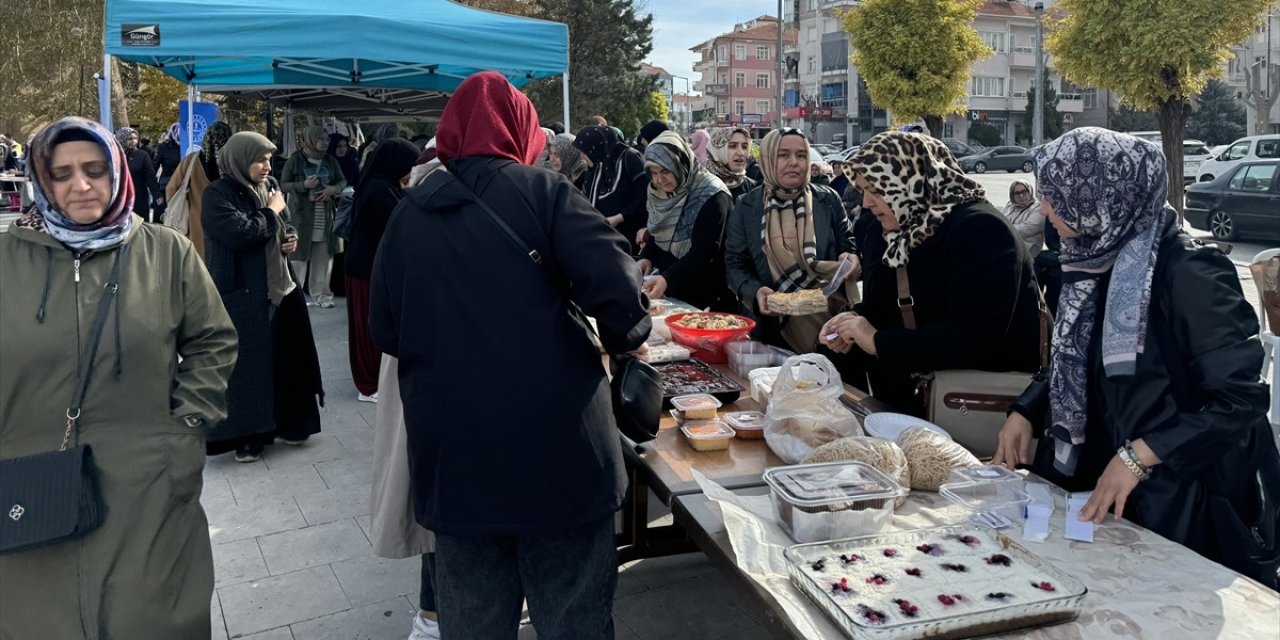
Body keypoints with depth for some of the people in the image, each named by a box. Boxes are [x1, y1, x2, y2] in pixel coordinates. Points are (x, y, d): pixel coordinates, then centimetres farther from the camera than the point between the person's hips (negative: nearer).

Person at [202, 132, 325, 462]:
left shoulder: (269, 186, 8)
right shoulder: (217, 194, -12)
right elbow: (241, 233, -26)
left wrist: (292, 237, -1)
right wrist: (271, 212, -12)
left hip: (280, 287, 7)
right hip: (242, 295, -7)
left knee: (286, 358, 12)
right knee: (247, 364, 0)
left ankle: (288, 422, 27)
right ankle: (247, 434, 13)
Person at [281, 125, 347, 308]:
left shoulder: (330, 161, 8)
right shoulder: (295, 160, -3)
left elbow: (343, 181, 13)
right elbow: (283, 184, -1)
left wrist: (334, 189, -8)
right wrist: (303, 185, -17)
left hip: (325, 218, 4)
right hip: (301, 216, -3)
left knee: (323, 257, 5)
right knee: (299, 256, -2)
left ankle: (320, 294, 14)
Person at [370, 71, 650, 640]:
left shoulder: (409, 213, 5)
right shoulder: (542, 192, -5)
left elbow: (385, 332, 9)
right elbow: (617, 290, -16)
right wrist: (624, 339, 3)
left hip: (453, 451, 4)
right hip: (553, 443, -3)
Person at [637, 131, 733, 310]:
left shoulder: (711, 195, -18)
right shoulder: (660, 193, 4)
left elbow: (705, 251, -24)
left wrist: (667, 279, -34)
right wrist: (647, 257, -5)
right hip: (670, 294, 7)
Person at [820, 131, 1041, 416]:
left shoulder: (981, 231, -20)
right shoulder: (888, 231, 4)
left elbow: (973, 339, -28)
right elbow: (880, 304, 11)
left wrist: (878, 341, -24)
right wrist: (854, 319, -12)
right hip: (923, 381, 7)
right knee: (839, 361, -8)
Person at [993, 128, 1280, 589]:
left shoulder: (1187, 273, -22)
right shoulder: (1098, 260, 1)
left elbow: (1240, 398, -22)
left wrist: (1138, 455, -26)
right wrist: (1026, 413, 0)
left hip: (1190, 507, -7)